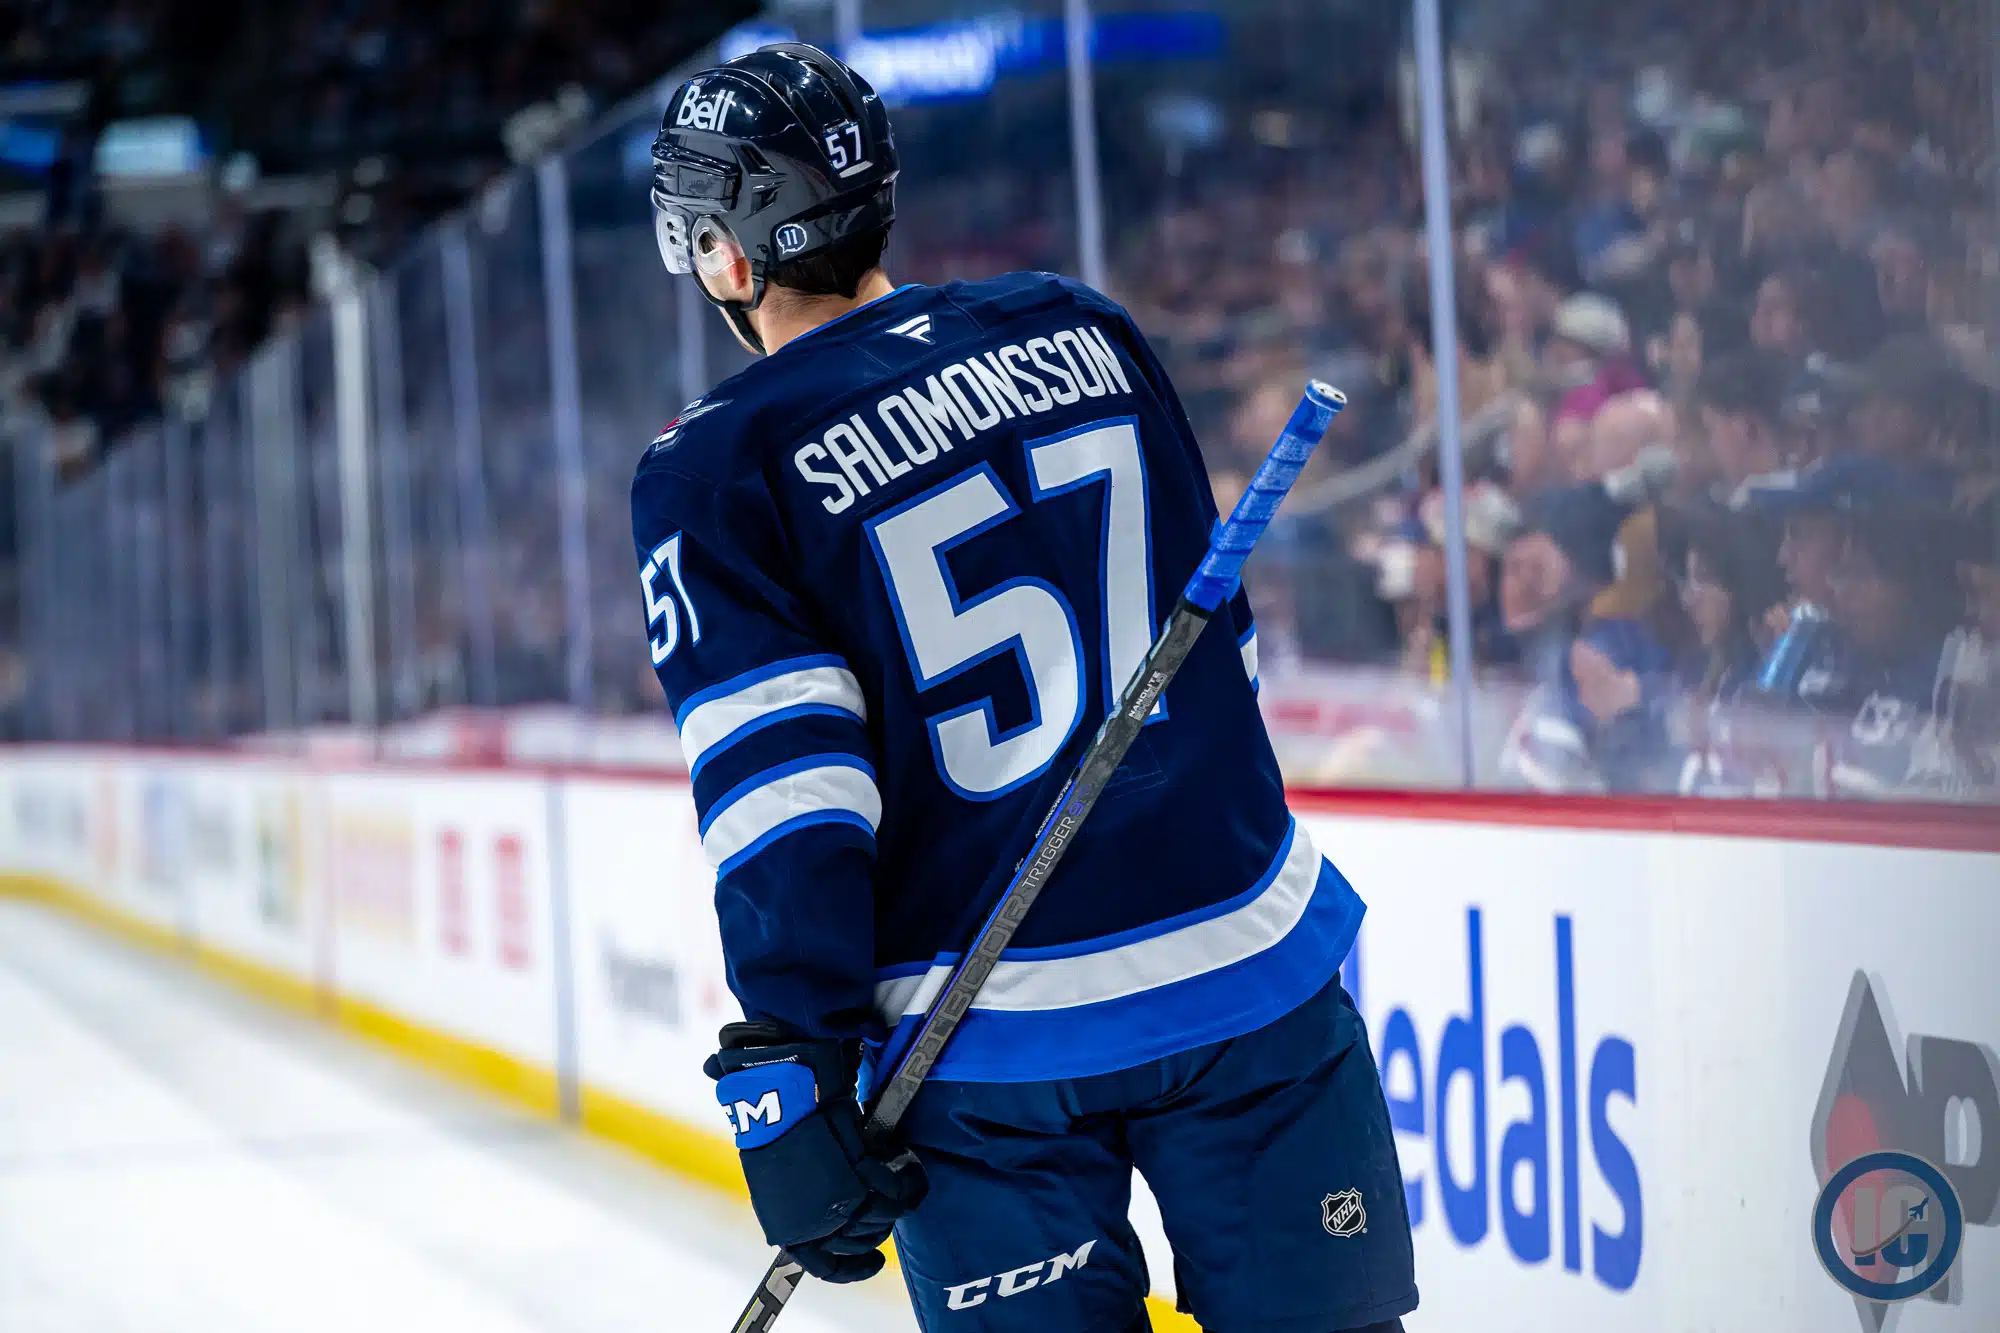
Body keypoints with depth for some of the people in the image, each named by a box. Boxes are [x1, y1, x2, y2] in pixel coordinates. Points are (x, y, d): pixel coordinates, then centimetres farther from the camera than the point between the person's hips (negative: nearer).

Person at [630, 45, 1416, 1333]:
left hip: (992, 1040, -3)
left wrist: (792, 1075, -12)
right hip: (1250, 960, 3)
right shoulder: (1081, 329, 7)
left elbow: (780, 782, -13)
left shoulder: (714, 469, -6)